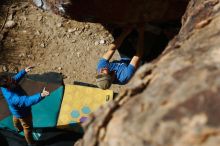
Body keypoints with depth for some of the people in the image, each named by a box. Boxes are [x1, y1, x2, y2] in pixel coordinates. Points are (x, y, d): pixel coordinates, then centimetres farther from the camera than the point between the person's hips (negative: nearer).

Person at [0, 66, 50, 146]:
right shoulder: (13, 98, -49)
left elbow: (16, 77, -7)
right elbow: (28, 101, -58)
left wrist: (24, 71, -10)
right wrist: (41, 95, -68)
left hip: (16, 110, 8)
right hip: (23, 113, -8)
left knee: (16, 119, 39)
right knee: (28, 128, 18)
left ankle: (19, 128, 72)